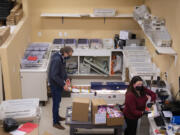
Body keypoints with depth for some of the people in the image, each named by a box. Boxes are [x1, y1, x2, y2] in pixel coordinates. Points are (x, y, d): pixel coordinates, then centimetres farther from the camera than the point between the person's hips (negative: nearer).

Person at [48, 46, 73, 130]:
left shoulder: (62, 57, 0)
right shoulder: (57, 60, -30)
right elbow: (54, 75, -28)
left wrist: (66, 78, 6)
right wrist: (63, 84, -24)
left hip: (59, 83, 9)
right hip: (55, 84, -9)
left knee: (58, 101, 22)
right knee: (56, 103, 2)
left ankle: (57, 116, 39)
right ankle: (55, 122, 14)